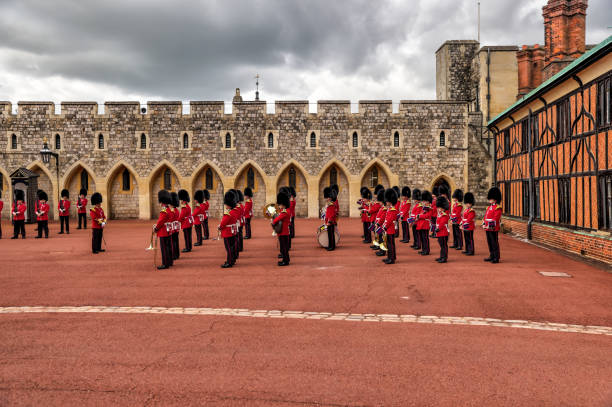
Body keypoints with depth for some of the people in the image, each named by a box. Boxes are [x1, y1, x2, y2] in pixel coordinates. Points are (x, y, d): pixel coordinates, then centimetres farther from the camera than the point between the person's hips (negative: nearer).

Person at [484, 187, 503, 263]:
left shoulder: (498, 208, -10)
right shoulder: (489, 207, 17)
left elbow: (495, 219, -17)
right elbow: (485, 216, 16)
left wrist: (490, 226, -20)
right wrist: (484, 224, 2)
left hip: (493, 228, -9)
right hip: (487, 228, 9)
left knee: (494, 243, -5)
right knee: (489, 243, 13)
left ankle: (496, 258, -1)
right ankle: (492, 256, 22)